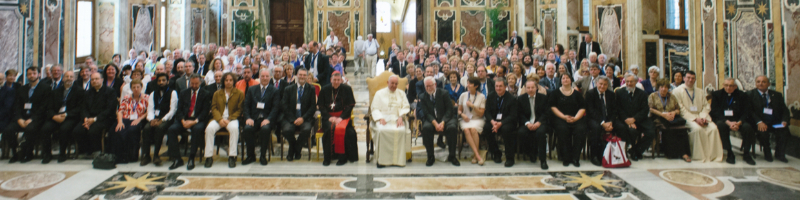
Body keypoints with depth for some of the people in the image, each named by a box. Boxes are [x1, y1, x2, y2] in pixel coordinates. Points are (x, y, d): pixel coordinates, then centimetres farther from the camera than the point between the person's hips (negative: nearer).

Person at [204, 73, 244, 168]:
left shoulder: (240, 93, 8)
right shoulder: (217, 93, 17)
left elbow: (239, 110, 2)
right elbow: (214, 108, 9)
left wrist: (229, 119, -12)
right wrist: (220, 119, -11)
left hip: (232, 118, -2)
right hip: (218, 118, 3)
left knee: (234, 128, -37)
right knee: (209, 128, -29)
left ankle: (232, 156, -31)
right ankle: (209, 157, -23)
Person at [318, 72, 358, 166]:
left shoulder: (347, 89, 5)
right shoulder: (324, 90, 9)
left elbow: (350, 106, 1)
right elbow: (321, 106, 7)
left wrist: (341, 117, -12)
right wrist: (329, 117, -9)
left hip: (343, 116, -1)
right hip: (328, 116, 1)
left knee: (341, 129, -33)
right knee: (329, 128, -31)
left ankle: (343, 157, -22)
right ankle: (327, 157, -22)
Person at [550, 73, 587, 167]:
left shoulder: (577, 93, 15)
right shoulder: (555, 93, 11)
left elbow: (582, 108, 8)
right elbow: (552, 107, 1)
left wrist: (575, 118, -11)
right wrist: (564, 117, -12)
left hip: (576, 119, 2)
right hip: (560, 118, -1)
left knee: (580, 129, -30)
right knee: (563, 129, -34)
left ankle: (575, 158, -19)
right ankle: (566, 158, -22)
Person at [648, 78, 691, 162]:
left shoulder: (672, 96, 24)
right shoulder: (652, 96, 13)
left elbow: (678, 109, 20)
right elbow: (651, 109, -2)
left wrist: (674, 112, -4)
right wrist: (663, 114, -13)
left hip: (672, 118, 3)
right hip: (659, 119, -3)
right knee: (666, 129, -38)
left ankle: (684, 153, -33)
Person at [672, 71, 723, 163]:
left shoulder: (700, 92, 22)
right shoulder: (677, 91, 3)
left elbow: (706, 106, 13)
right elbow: (681, 109, -6)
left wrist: (703, 117, -8)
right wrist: (694, 119, -15)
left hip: (700, 117, 5)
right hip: (687, 117, -5)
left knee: (713, 128, -24)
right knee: (697, 129, -34)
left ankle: (713, 155, -18)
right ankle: (700, 156, -24)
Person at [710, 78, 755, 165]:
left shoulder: (742, 95, 7)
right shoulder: (716, 94, 5)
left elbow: (746, 112, 1)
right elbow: (715, 112, -5)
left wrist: (739, 123, -20)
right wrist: (728, 122, -20)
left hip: (738, 121, 1)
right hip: (722, 119, -1)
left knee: (747, 127, -30)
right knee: (721, 125, -35)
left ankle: (746, 154, -13)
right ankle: (730, 153, -25)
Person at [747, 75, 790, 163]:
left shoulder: (777, 95, 16)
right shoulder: (750, 94, 4)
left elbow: (785, 110, 12)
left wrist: (784, 121, -10)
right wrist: (759, 122, -23)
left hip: (775, 123, 3)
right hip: (759, 123, -3)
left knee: (784, 130, -27)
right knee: (763, 131, -34)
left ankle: (780, 154, -7)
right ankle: (767, 153, -8)